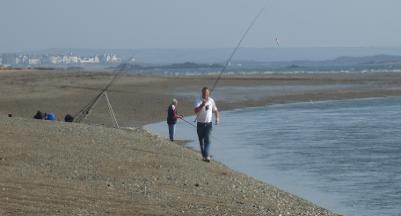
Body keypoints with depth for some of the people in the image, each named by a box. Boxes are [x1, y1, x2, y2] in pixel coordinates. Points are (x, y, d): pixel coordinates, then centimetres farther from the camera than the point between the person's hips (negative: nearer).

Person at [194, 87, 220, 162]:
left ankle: (206, 156, -22)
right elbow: (196, 111, -23)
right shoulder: (198, 100, -8)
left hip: (208, 124, 1)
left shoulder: (211, 100, 3)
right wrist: (202, 105, -38)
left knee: (207, 140, -13)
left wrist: (217, 118, 2)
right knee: (201, 141, 9)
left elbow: (215, 110, 18)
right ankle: (203, 155, 24)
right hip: (200, 124, -1)